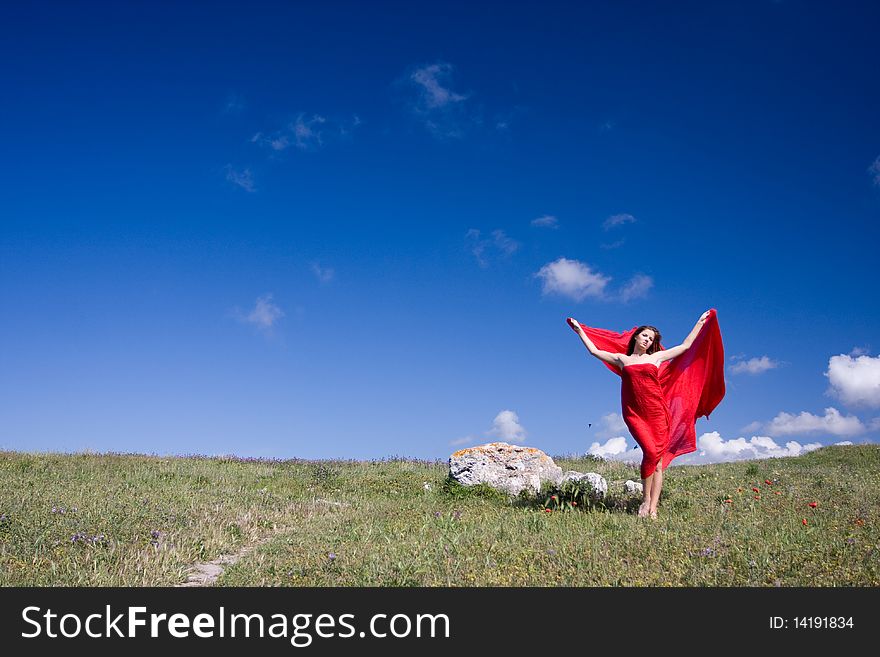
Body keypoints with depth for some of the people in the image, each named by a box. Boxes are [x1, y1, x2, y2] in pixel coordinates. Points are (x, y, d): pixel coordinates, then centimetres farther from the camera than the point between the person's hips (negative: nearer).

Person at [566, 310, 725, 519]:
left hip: (658, 412, 2)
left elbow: (686, 346, 21)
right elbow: (594, 350, 17)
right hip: (635, 414, -1)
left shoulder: (656, 357, 15)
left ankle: (652, 509, -2)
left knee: (658, 461, -4)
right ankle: (645, 500, -5)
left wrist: (701, 322, 24)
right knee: (651, 452, -21)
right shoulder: (621, 359, 14)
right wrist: (579, 330, 20)